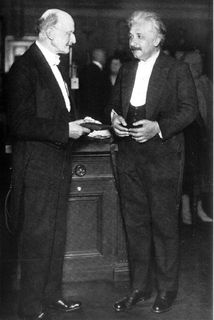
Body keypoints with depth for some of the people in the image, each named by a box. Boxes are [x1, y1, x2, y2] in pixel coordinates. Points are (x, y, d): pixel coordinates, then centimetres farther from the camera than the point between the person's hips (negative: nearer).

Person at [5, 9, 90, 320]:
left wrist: (79, 125, 6)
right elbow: (19, 123, -22)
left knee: (56, 234, 17)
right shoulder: (25, 67, -15)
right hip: (37, 168, -9)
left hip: (58, 166, 9)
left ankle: (51, 294, 32)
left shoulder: (54, 66, 14)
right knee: (38, 237, 0)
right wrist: (64, 130, -20)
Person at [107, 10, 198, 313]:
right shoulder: (126, 70, 13)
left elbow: (189, 109, -8)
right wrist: (114, 118, -3)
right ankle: (139, 286, 24)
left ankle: (167, 288, 18)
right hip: (130, 159, 5)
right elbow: (114, 103, 20)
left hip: (163, 158, -5)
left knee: (164, 224, 2)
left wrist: (158, 127, -21)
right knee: (135, 223, 11)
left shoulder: (177, 70, -4)